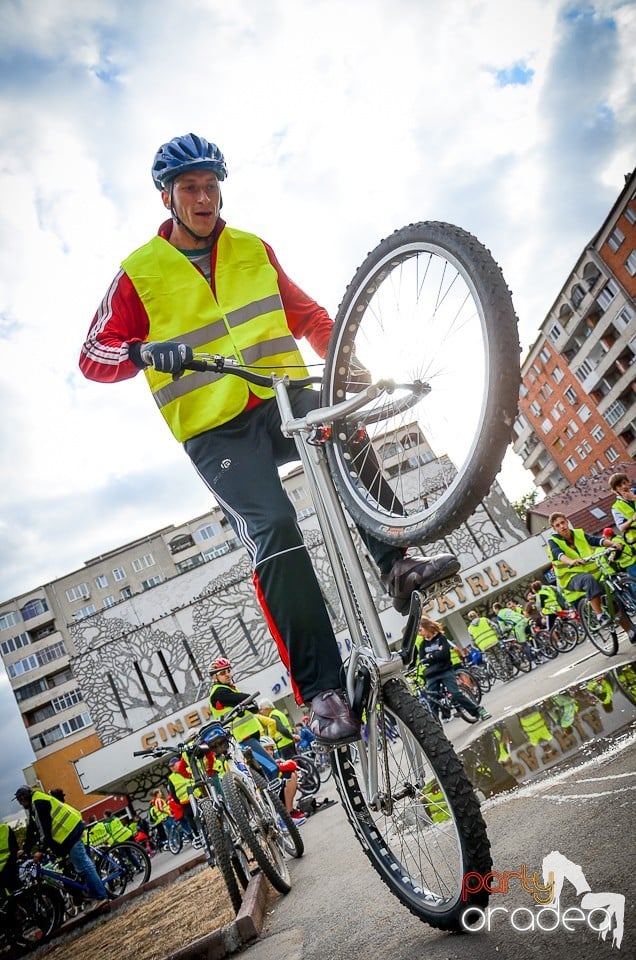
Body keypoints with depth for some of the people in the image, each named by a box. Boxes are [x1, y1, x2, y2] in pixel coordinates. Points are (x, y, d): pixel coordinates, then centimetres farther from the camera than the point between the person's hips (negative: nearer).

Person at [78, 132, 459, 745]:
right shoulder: (140, 272, 5)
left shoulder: (253, 251, 15)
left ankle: (394, 563, -24)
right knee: (273, 527, -25)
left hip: (286, 398, 4)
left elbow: (308, 315, 20)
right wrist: (144, 353, -20)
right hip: (216, 431, -3)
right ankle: (321, 691, -22)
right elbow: (93, 356, 3)